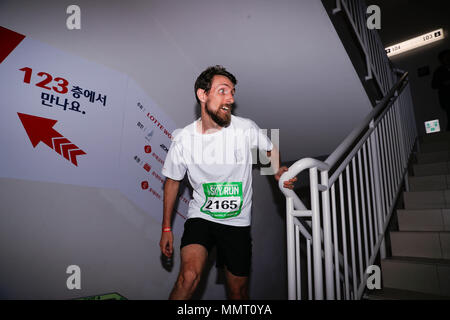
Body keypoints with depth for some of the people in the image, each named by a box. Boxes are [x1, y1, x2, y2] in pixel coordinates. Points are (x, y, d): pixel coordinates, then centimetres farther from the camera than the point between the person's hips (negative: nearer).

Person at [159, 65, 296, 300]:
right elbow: (172, 181, 3)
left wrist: (278, 171, -13)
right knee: (189, 276, -26)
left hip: (237, 222, 1)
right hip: (200, 216, -1)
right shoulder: (183, 139, -11)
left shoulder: (246, 128, -12)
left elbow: (270, 148, 10)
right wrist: (166, 229, 7)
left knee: (238, 291, 13)